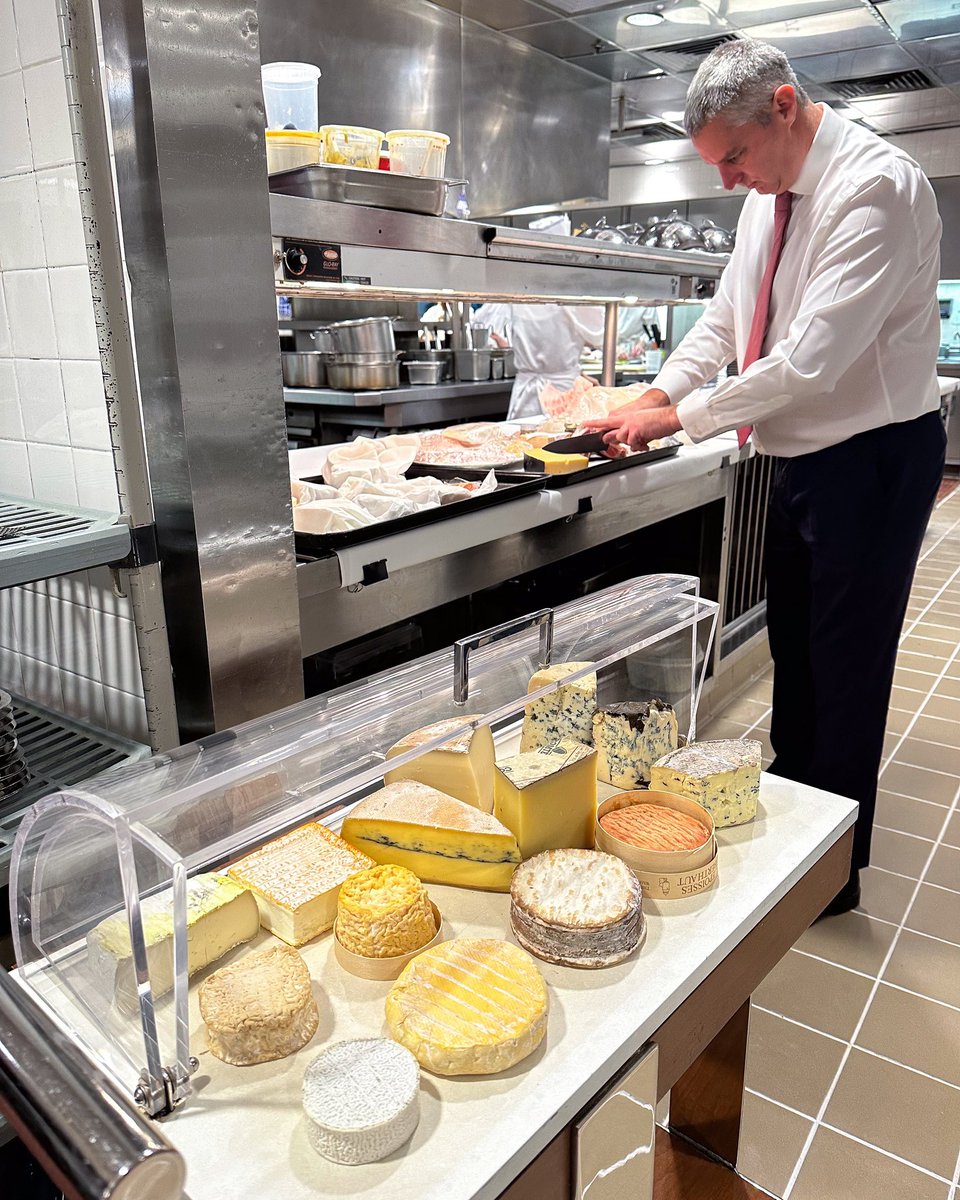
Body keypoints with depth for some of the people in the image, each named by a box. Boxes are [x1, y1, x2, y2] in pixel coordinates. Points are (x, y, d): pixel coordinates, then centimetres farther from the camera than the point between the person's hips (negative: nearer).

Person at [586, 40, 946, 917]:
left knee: (845, 673, 1)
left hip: (871, 458, -8)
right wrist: (654, 396, 2)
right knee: (793, 648, 19)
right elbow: (726, 317, 15)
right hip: (802, 453, 9)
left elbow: (811, 358, -28)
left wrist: (682, 416, -19)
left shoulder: (875, 186, -21)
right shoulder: (771, 195, 7)